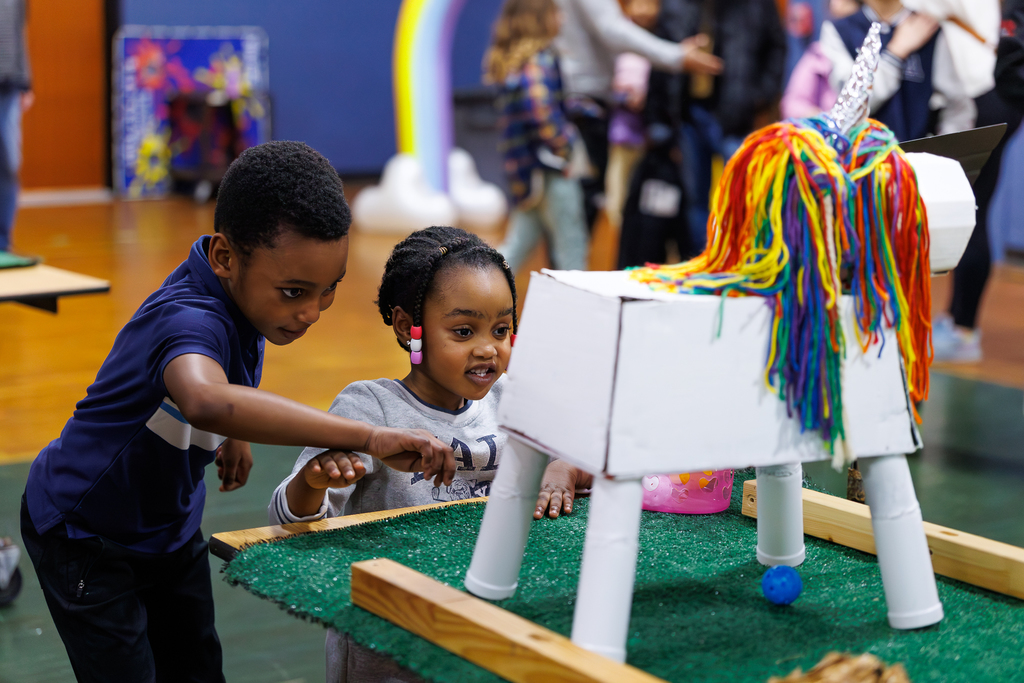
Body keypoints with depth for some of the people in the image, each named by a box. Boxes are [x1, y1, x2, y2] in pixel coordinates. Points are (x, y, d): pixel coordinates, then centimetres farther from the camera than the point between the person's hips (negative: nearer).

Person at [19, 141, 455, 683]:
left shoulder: (247, 289, -10)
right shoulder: (190, 318, -37)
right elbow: (205, 401, -62)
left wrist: (236, 437, 4)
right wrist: (367, 437, -65)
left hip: (170, 525, 8)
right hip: (85, 535, -8)